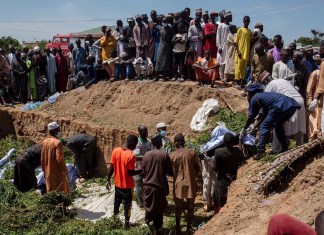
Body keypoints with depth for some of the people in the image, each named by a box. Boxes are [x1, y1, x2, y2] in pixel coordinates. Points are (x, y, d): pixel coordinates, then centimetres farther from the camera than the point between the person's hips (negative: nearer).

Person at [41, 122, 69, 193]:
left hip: (48, 172, 7)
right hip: (57, 172, -7)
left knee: (50, 190, 16)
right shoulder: (57, 142, -18)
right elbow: (59, 158, -21)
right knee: (60, 190, 2)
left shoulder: (44, 142, 4)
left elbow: (42, 158, 10)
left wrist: (44, 170, 19)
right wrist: (65, 170, -12)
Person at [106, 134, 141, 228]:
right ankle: (127, 223, 23)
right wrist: (141, 170, -8)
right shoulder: (131, 155, -24)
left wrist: (108, 180, 9)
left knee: (117, 203, 22)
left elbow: (111, 168, -1)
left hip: (117, 183, 5)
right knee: (127, 205, 11)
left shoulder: (115, 151, -6)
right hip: (127, 185, -5)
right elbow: (130, 173, -21)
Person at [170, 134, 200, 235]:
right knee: (190, 207, 12)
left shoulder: (172, 155, -5)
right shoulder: (192, 152, -4)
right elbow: (197, 169, 0)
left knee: (178, 207, 14)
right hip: (190, 183, 0)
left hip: (178, 184, 0)